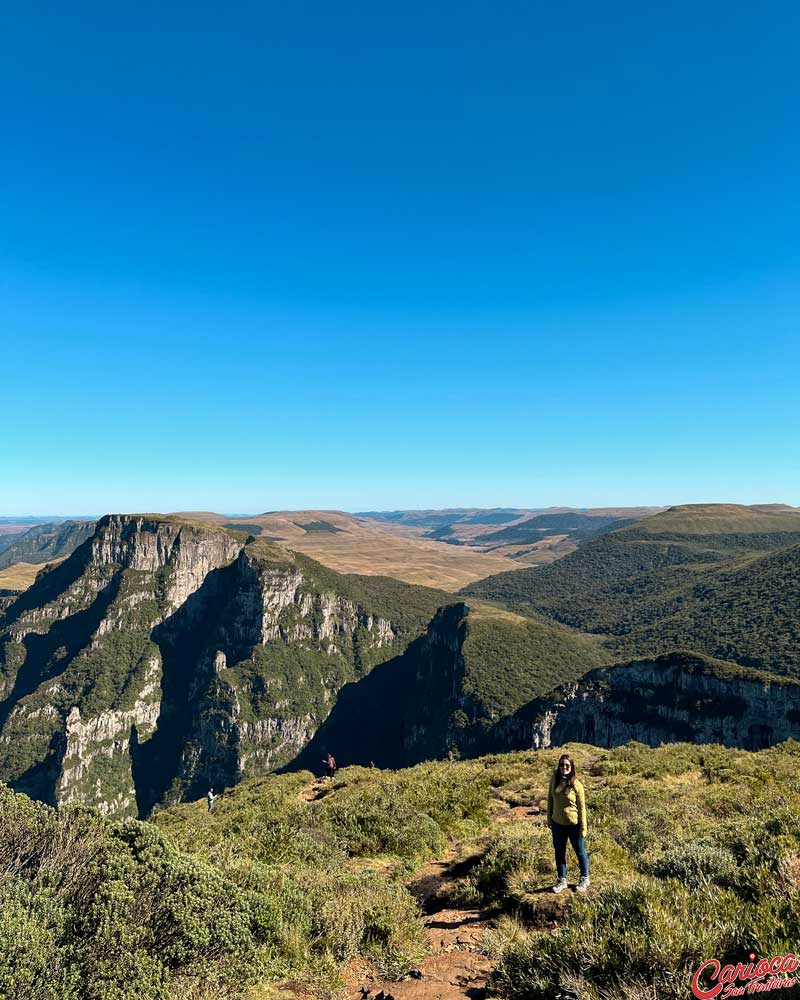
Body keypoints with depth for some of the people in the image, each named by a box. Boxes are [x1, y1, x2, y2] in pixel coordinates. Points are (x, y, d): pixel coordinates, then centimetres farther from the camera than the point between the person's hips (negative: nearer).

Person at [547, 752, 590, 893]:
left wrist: (583, 828, -9)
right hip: (557, 823, 4)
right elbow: (550, 799, 5)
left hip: (573, 824, -4)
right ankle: (562, 880, 34)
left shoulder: (576, 785, -17)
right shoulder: (554, 779, -7)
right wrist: (549, 818, 7)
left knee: (580, 852, 16)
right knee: (559, 852, 16)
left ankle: (585, 879, 38)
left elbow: (582, 808, -11)